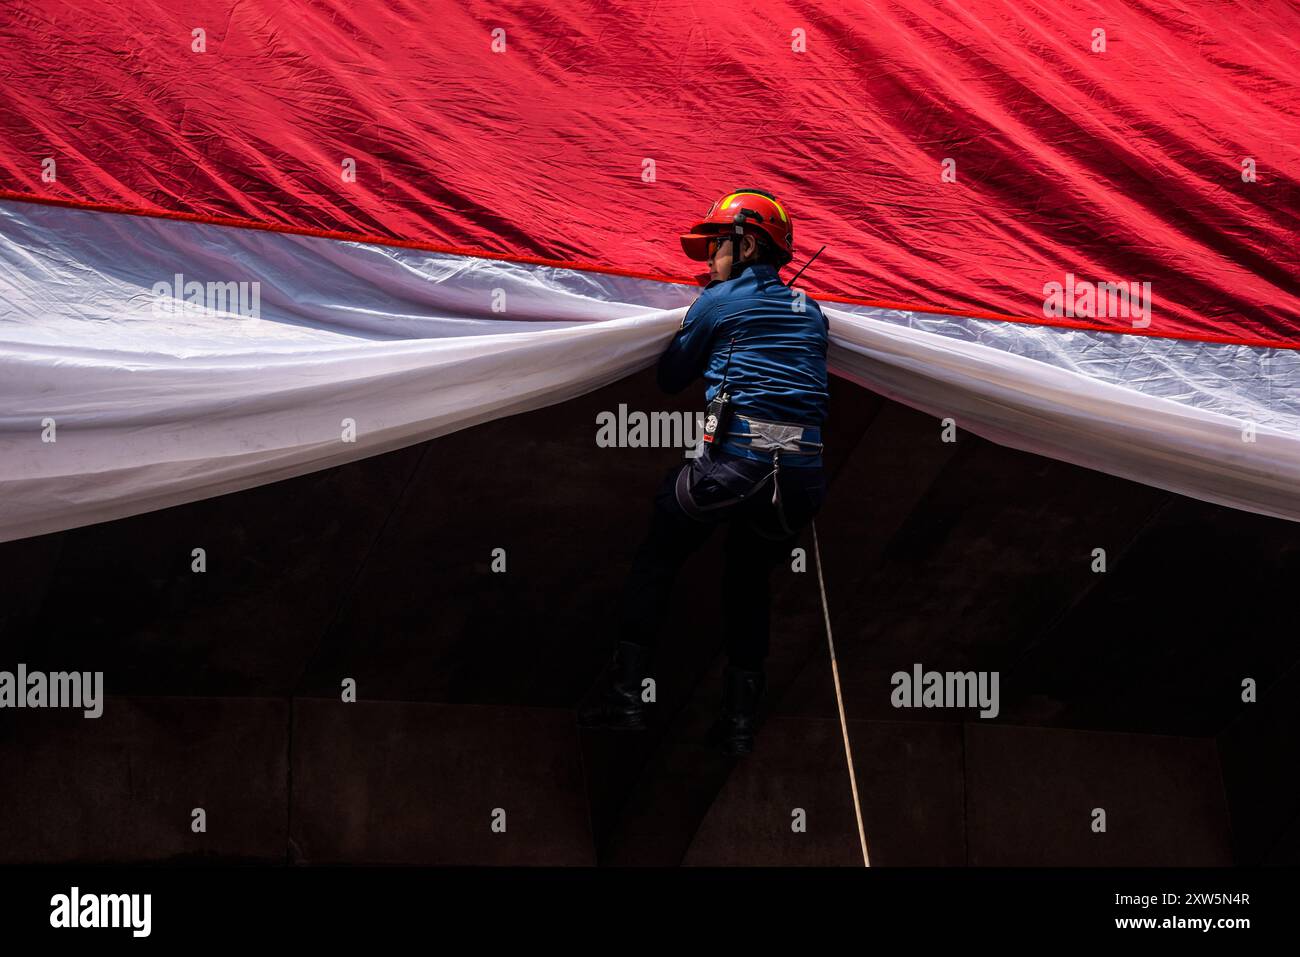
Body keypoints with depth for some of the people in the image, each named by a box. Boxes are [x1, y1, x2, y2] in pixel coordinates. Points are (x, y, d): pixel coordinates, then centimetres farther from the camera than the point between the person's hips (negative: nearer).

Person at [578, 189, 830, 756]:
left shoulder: (719, 302, 6)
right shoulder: (810, 312, 20)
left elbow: (670, 378, 16)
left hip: (734, 462, -4)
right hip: (805, 479, 4)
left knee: (657, 558, 16)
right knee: (749, 580, 23)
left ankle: (626, 690, 9)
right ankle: (740, 717, 15)